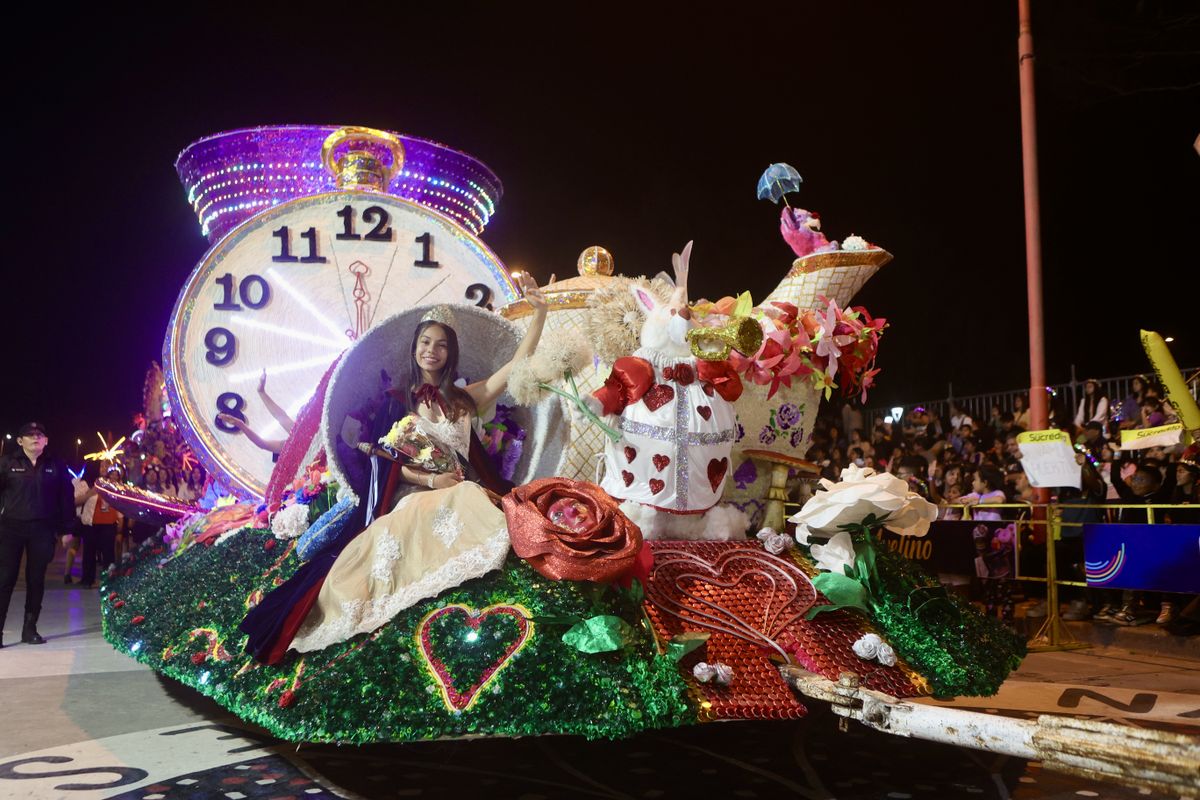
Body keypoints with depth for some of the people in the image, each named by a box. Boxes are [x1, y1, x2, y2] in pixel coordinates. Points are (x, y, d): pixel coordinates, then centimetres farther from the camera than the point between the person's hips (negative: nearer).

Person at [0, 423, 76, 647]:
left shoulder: (56, 466, 7)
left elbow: (66, 499, 7)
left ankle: (30, 628, 15)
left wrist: (66, 529, 3)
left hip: (42, 530, 1)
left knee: (36, 579, 6)